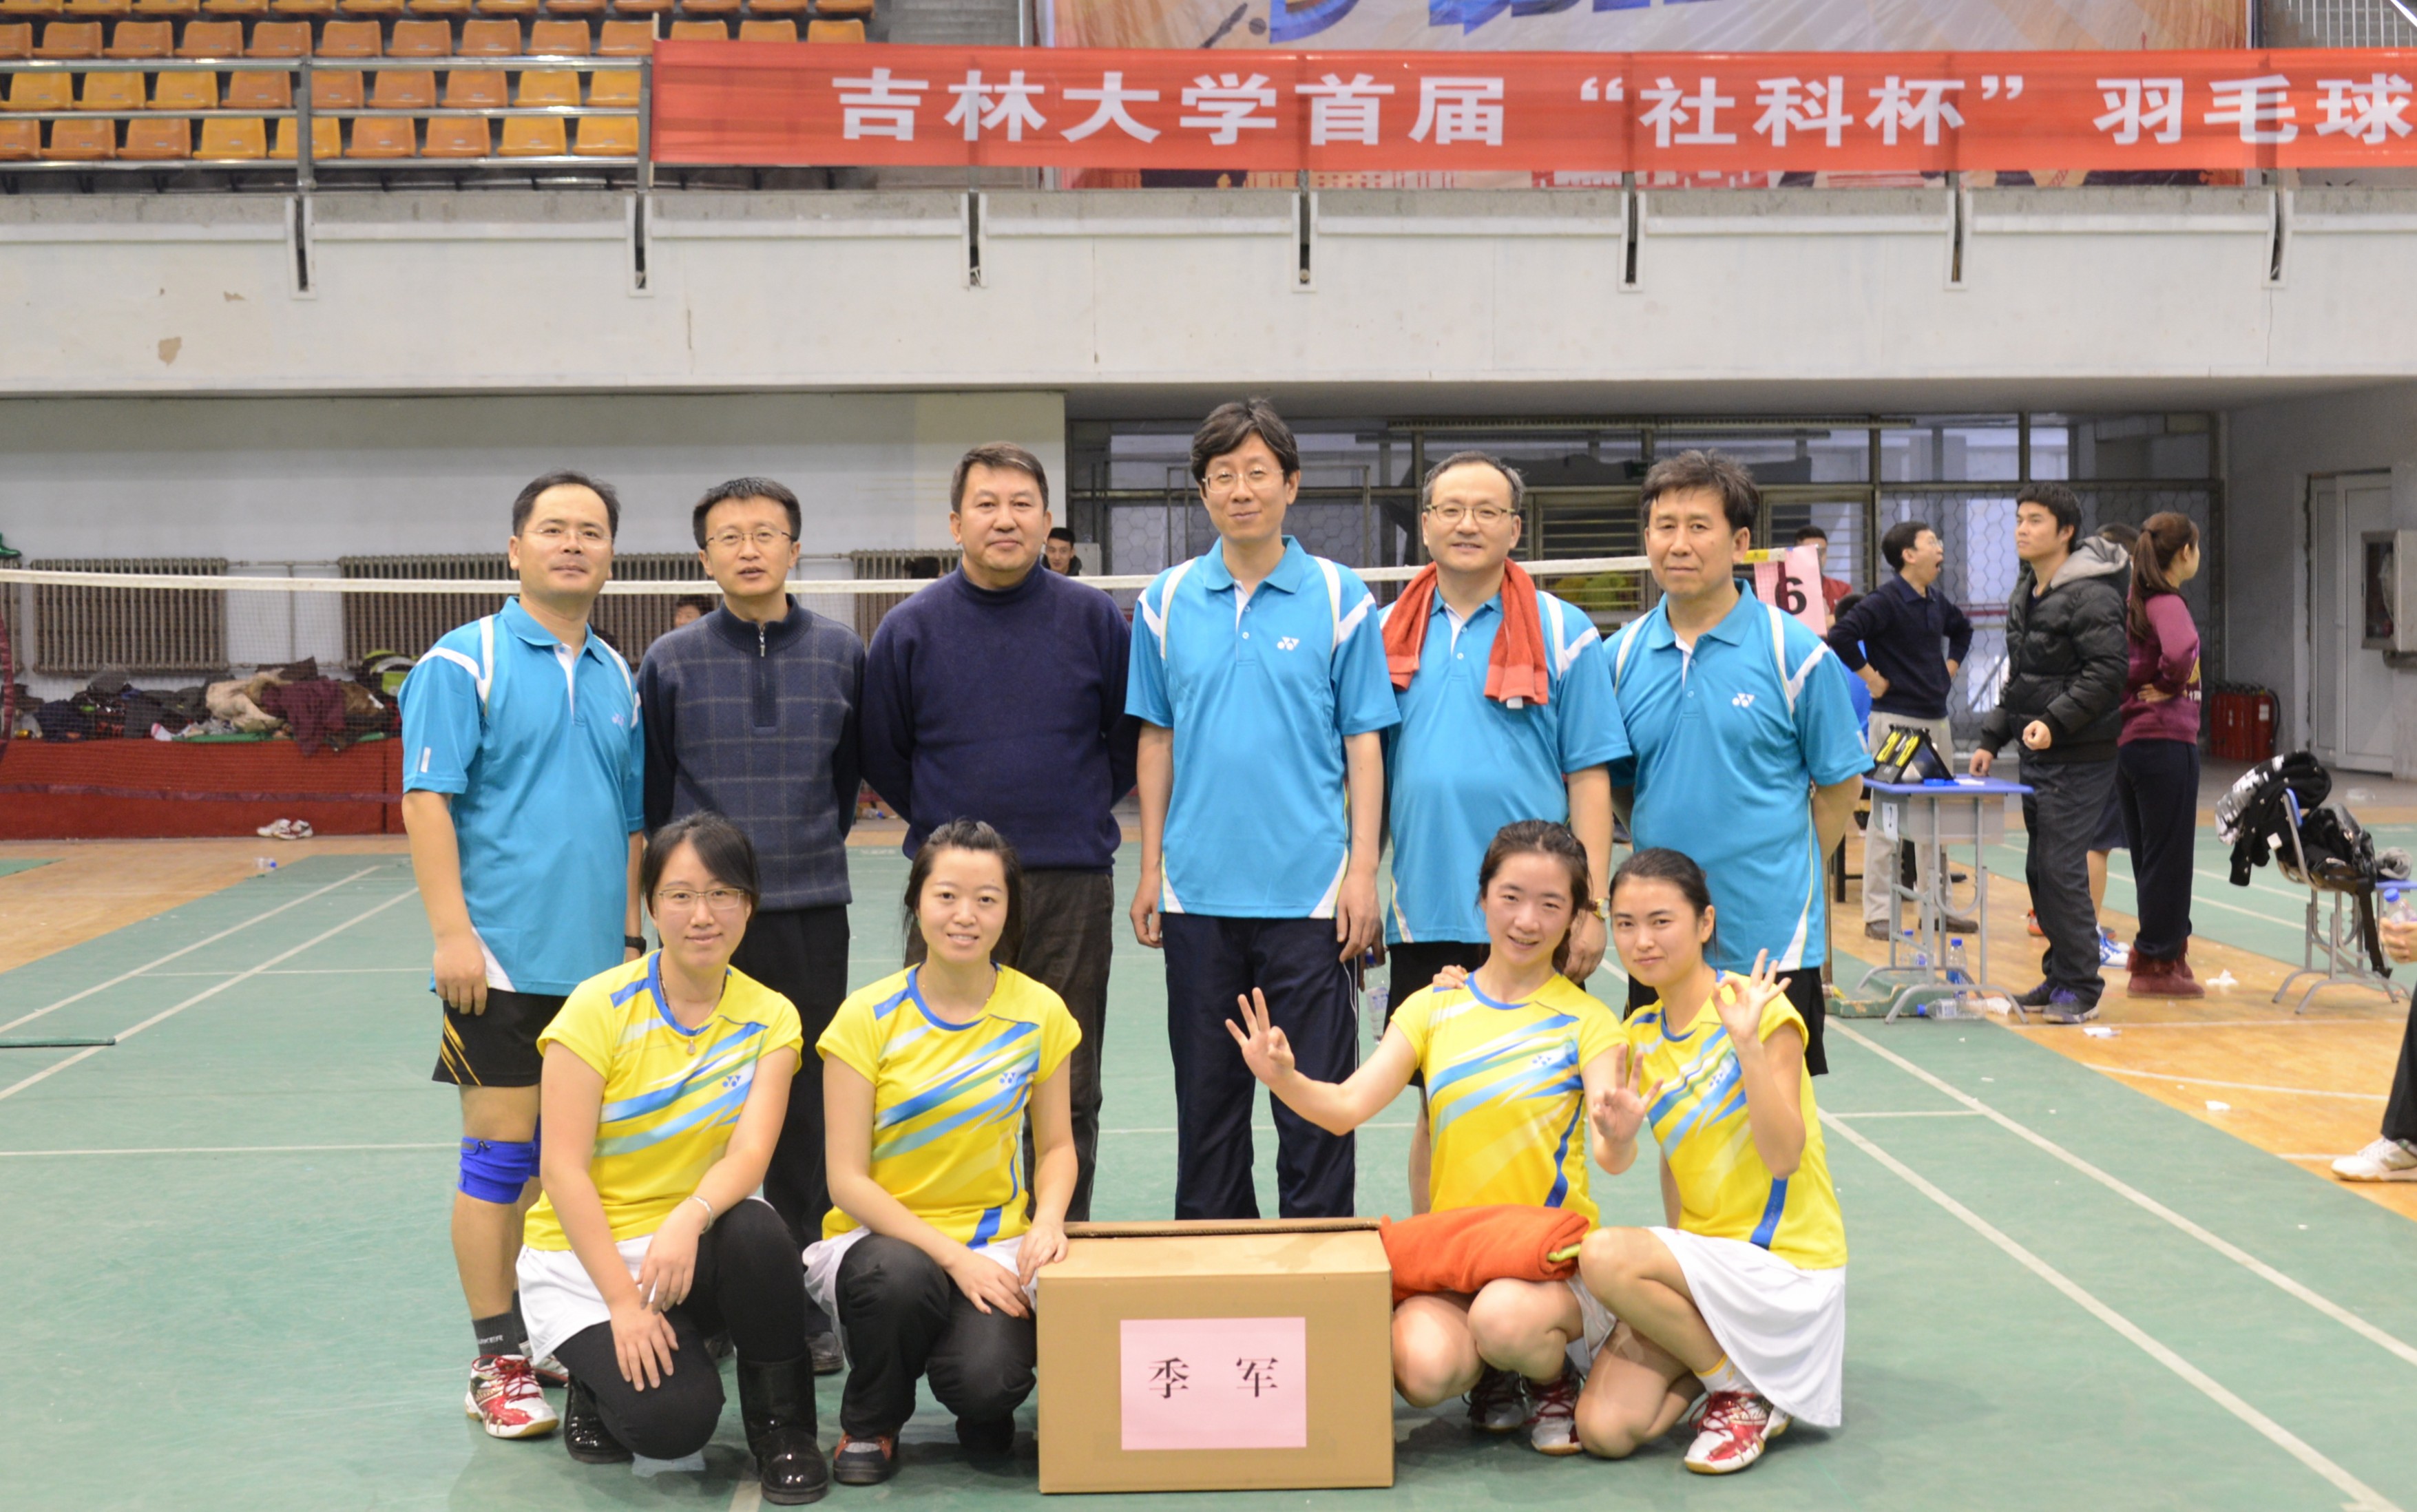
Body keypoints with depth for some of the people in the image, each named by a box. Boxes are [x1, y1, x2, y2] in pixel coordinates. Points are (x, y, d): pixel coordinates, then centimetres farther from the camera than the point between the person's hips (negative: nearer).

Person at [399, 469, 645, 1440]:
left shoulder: (617, 677, 14)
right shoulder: (464, 663, -5)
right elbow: (426, 800, -10)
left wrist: (631, 932, 16)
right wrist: (452, 930, -17)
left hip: (596, 960, 6)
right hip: (504, 955, -6)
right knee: (500, 1152, -2)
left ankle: (556, 1331, 23)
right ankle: (497, 1361, 4)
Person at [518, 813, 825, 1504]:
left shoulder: (770, 1018, -3)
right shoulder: (599, 1007, -12)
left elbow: (750, 1153, -16)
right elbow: (564, 1169, -15)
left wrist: (691, 1218, -38)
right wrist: (623, 1303, -21)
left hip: (697, 1245, 3)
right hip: (586, 1254, -2)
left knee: (755, 1230, -33)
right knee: (672, 1419, -26)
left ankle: (784, 1428, -11)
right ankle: (601, 1375, 11)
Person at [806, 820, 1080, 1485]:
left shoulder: (1039, 1012, -2)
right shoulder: (868, 1017, -8)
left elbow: (1057, 1145, 10)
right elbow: (847, 1180, -10)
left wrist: (1047, 1222, -12)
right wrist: (954, 1256, -21)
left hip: (995, 1243, 1)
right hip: (880, 1236, -1)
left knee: (985, 1379, -29)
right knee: (899, 1277, -38)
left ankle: (985, 1413, 12)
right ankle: (869, 1425, -5)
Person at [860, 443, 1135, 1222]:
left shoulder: (1093, 618, 2)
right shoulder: (910, 629, 2)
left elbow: (1133, 733, 12)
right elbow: (881, 755, 11)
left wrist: (1080, 809, 9)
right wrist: (948, 827, 9)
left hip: (1073, 887, 0)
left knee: (1068, 1097, 6)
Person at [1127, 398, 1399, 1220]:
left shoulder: (1339, 597, -1)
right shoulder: (1168, 600, 6)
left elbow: (1364, 744, -1)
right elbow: (1157, 741, 11)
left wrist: (1362, 873, -8)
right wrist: (1150, 870, 6)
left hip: (1308, 895, -2)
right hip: (1198, 895, 3)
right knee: (1206, 1098, 11)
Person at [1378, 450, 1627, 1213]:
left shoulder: (1562, 632, 0)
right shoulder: (1387, 632, 9)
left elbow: (1589, 778, -2)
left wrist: (1590, 906, -8)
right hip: (1422, 919, 3)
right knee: (1437, 1109, 10)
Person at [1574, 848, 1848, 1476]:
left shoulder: (1763, 1011, -12)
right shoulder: (1642, 1035, 7)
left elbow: (1784, 1158, -20)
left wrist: (1748, 1043, -31)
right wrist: (1622, 1136, -9)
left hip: (1785, 1261, -6)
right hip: (1704, 1257, 6)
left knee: (1605, 1255, -31)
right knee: (1604, 1431, -14)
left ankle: (1744, 1391, -8)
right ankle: (1716, 1358, 14)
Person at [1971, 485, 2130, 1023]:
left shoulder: (2090, 595, -14)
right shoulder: (2026, 592, 15)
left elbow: (2109, 671, -21)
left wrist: (2055, 721, -26)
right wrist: (1992, 737, 18)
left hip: (2079, 758, -9)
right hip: (2037, 756, 9)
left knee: (2062, 868, -10)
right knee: (2040, 869, 12)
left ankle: (2080, 987, -2)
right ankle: (2058, 974, 22)